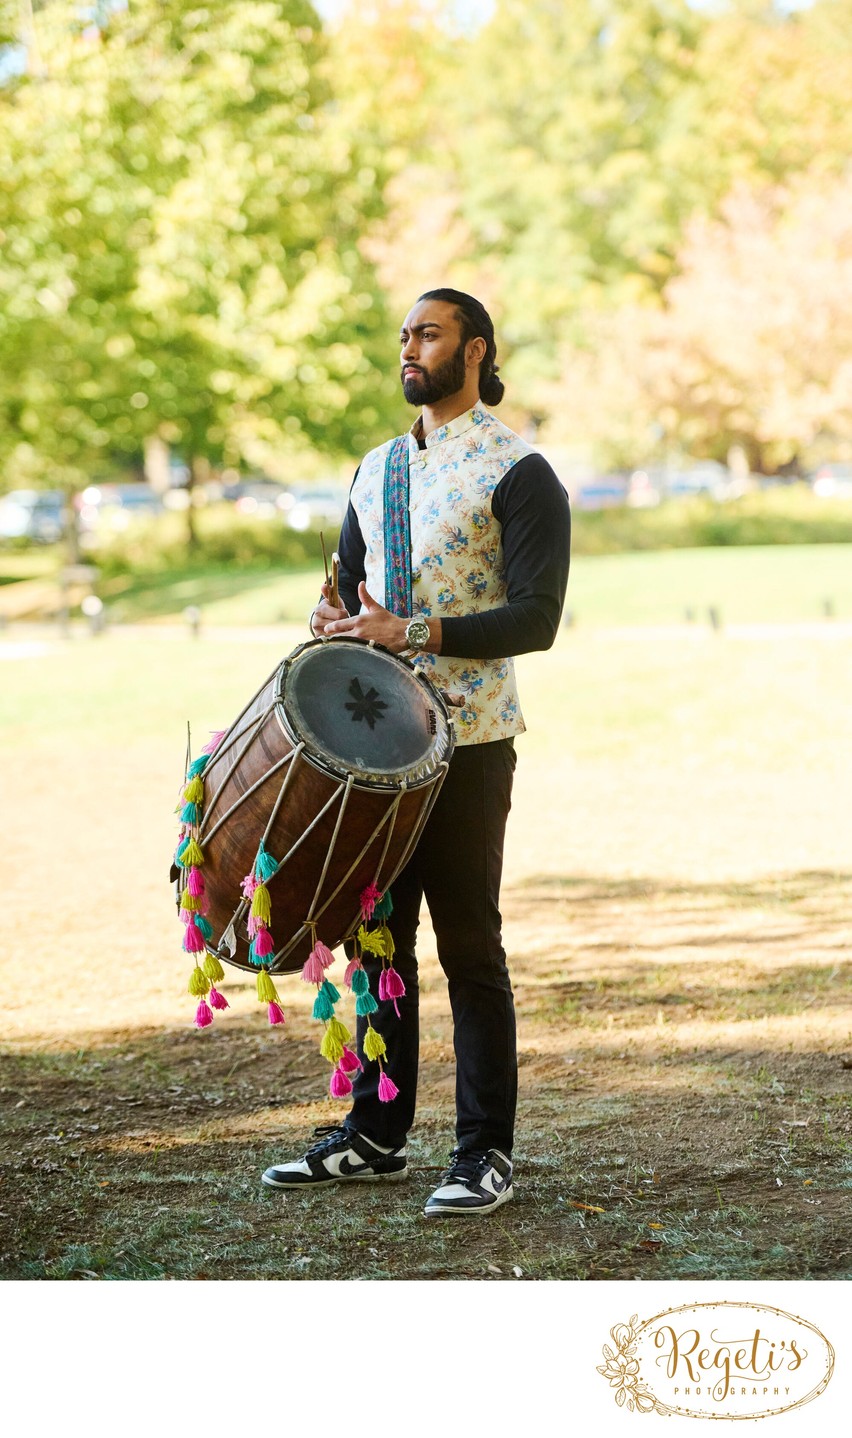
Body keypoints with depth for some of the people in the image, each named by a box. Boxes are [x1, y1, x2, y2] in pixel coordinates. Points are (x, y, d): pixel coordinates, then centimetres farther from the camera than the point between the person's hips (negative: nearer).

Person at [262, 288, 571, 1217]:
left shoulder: (517, 472, -6)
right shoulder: (376, 470, 16)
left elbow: (536, 617, -13)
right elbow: (346, 580, 24)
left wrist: (413, 632, -22)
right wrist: (334, 616, -1)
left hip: (467, 743, -6)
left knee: (468, 944, -4)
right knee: (377, 935, 10)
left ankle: (486, 1154, 4)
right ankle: (375, 1135, 20)